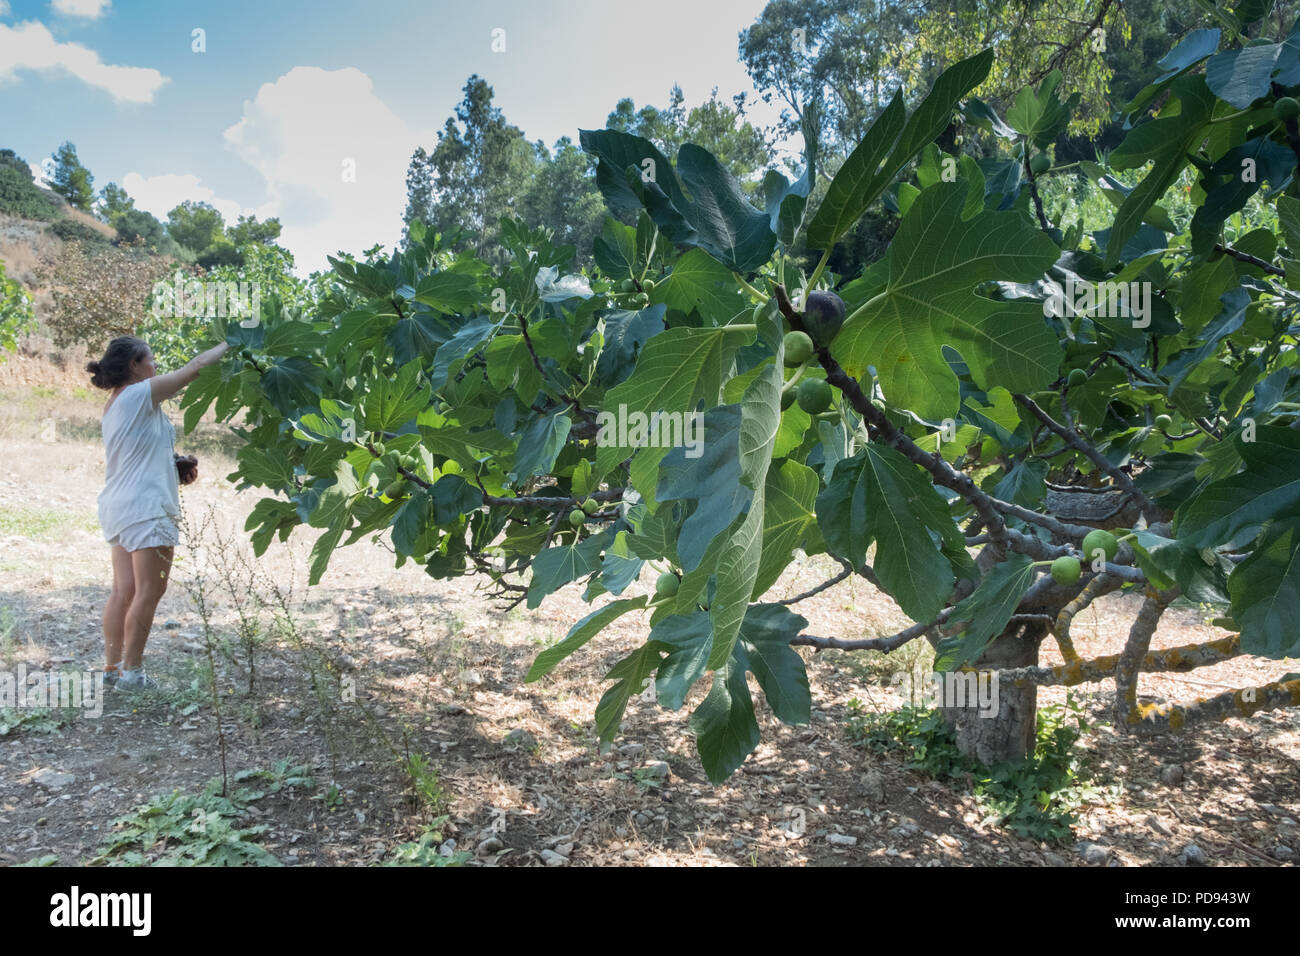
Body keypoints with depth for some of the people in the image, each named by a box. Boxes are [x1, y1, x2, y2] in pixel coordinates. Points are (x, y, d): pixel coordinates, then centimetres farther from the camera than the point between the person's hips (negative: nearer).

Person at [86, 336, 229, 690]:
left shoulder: (116, 404, 18)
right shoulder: (139, 394, -10)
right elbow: (196, 366, -9)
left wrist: (176, 463, 15)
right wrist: (230, 343, 4)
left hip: (119, 506, 10)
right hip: (146, 507, -10)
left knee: (124, 590, 11)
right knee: (149, 592, -4)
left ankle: (112, 667, 16)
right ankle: (131, 672, 2)